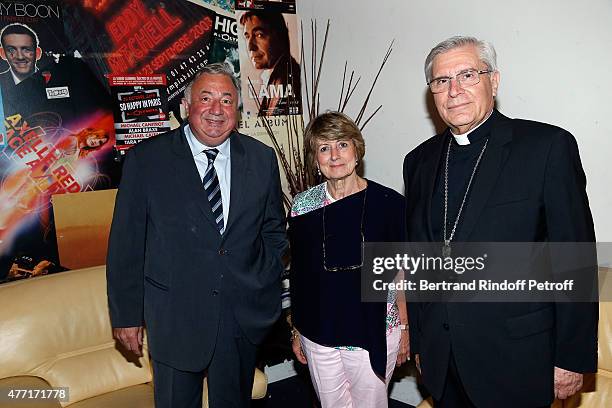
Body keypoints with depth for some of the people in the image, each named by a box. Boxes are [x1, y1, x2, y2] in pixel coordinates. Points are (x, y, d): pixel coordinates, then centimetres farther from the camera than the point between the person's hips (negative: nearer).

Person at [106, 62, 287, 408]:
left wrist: (268, 289, 5)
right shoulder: (146, 159, -8)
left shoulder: (262, 159, 0)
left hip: (244, 315, 3)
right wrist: (127, 315, -3)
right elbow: (126, 244, -5)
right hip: (175, 314, -2)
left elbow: (274, 230, 10)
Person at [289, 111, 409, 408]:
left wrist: (405, 328, 0)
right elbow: (298, 273, 5)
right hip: (318, 335, 2)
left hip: (373, 334, -2)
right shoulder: (303, 205, -3)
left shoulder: (389, 203, -9)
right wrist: (297, 330, 10)